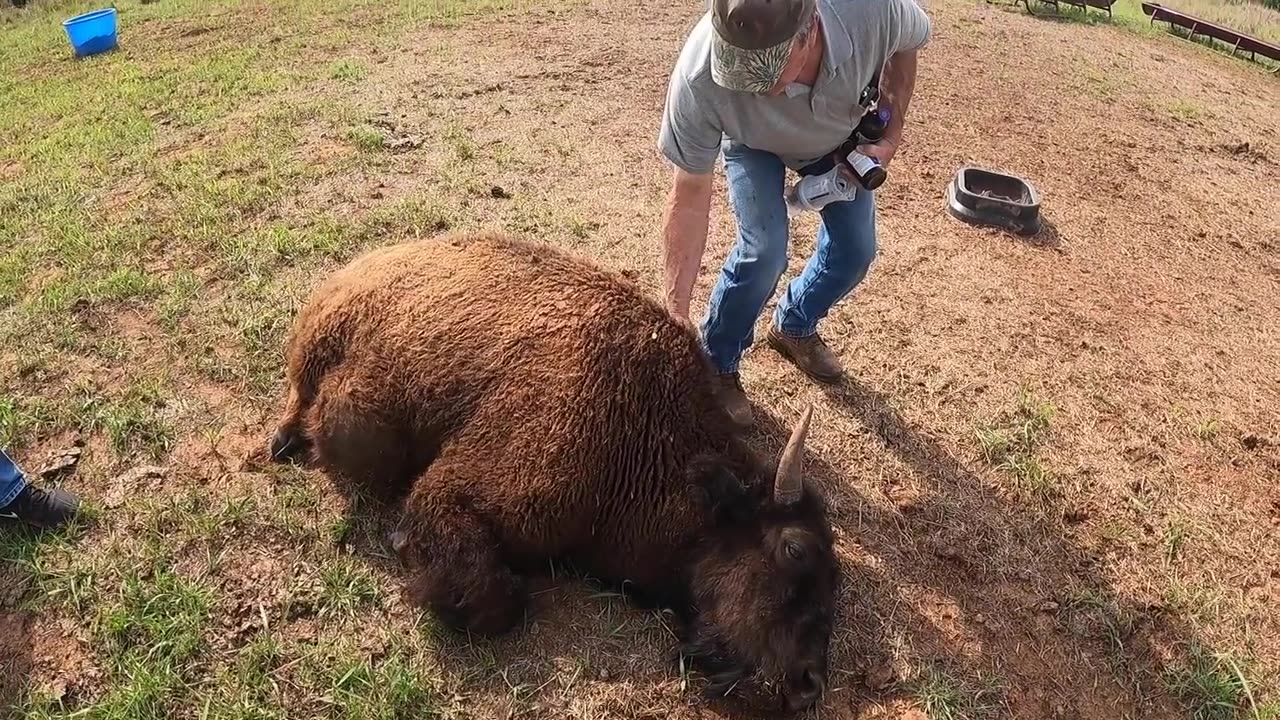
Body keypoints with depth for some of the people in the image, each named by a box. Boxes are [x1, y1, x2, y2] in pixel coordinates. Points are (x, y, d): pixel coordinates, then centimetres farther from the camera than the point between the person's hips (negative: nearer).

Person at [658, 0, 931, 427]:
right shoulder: (700, 77, -44)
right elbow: (689, 197, -33)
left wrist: (890, 136, -19)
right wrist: (676, 315, -34)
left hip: (842, 134, 3)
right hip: (753, 143, -3)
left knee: (855, 249, 3)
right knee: (763, 251, -20)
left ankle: (794, 329, 33)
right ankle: (716, 366, 6)